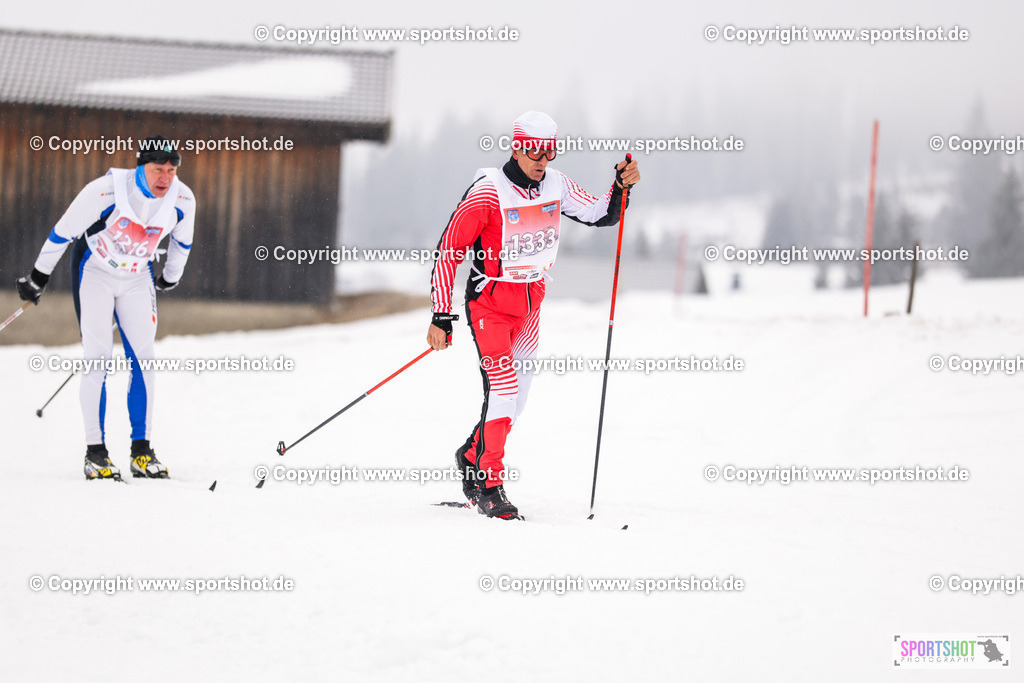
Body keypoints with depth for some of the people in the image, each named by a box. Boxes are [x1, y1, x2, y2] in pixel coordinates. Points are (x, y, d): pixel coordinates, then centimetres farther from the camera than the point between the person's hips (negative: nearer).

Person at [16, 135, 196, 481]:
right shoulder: (106, 190, -28)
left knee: (142, 358, -4)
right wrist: (39, 277, -7)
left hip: (138, 278, 4)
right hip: (94, 272, -4)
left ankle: (141, 451, 1)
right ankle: (95, 450, -10)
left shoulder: (183, 200, -15)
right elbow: (64, 231, -16)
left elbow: (182, 241, 8)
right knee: (98, 357, -12)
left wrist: (170, 278, 22)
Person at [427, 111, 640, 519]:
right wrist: (441, 317, -18)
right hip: (490, 304, -6)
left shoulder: (555, 186, -1)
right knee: (503, 387, -19)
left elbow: (602, 215, 10)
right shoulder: (488, 192, -17)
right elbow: (448, 251, -15)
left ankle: (471, 456, 35)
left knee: (516, 397, 11)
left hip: (530, 302, 6)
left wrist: (622, 187, -12)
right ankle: (490, 486, -10)